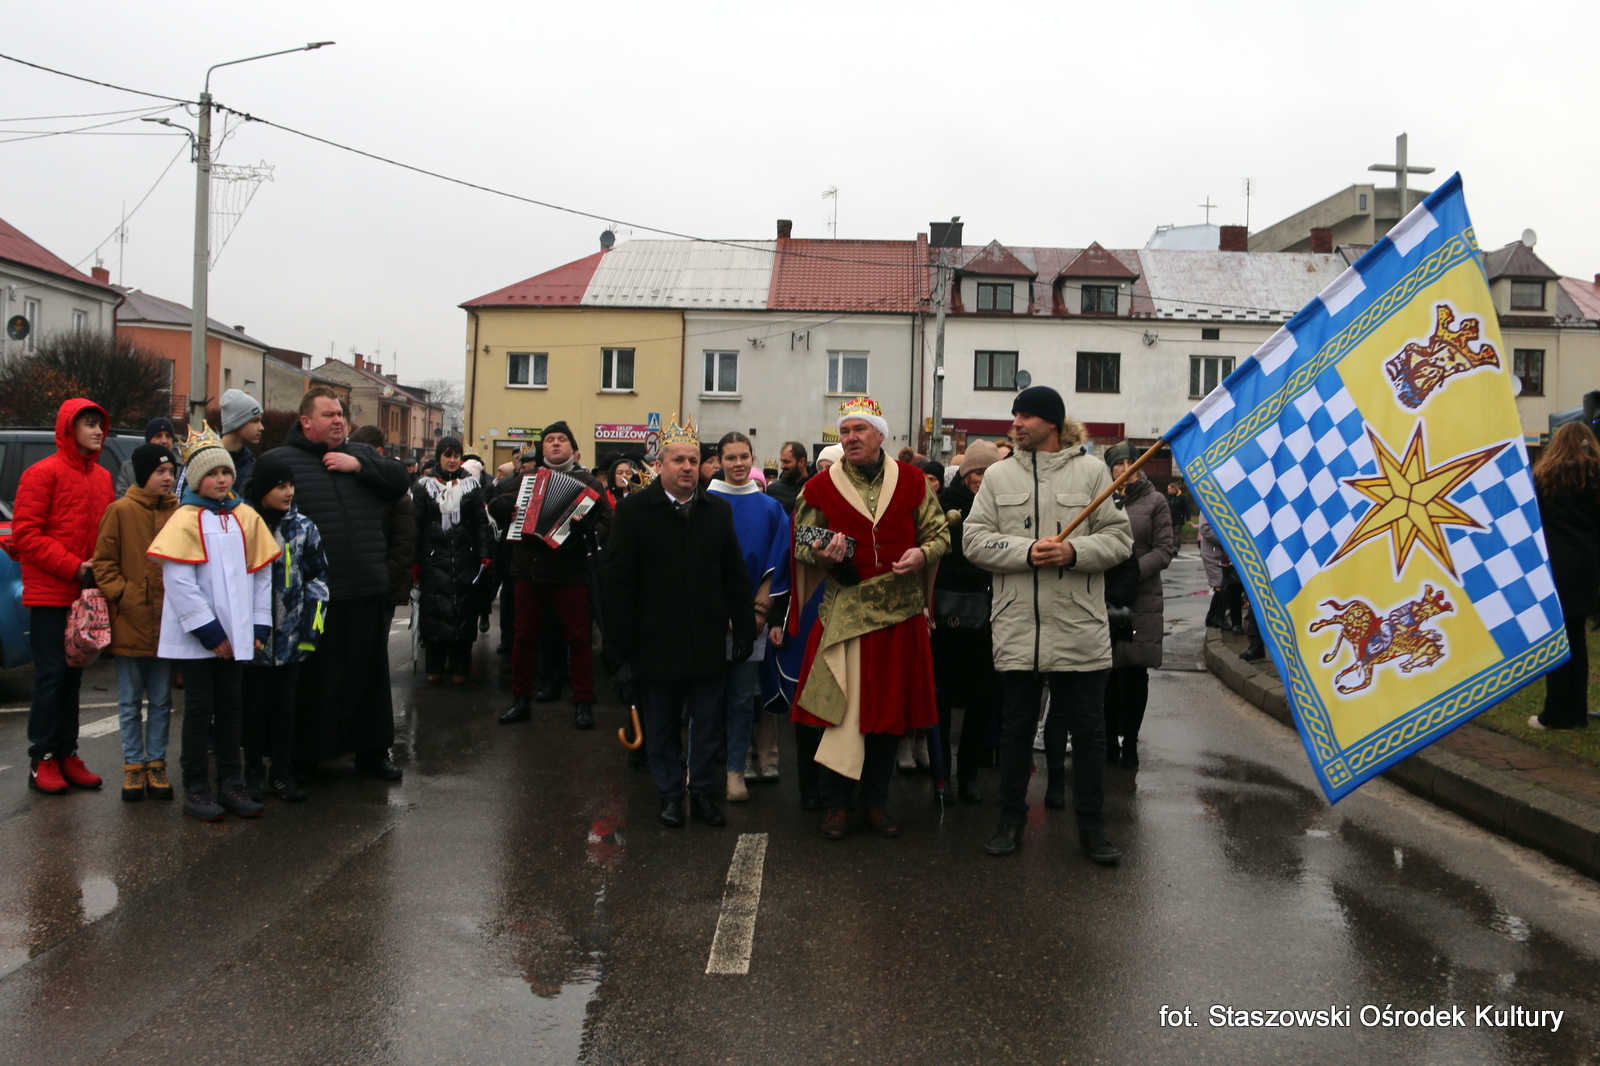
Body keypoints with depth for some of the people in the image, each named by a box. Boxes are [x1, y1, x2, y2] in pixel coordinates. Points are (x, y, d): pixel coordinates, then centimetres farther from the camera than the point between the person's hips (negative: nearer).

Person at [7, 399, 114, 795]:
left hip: (84, 594, 6)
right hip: (49, 595, -6)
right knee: (51, 675, -3)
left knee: (72, 676, 11)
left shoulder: (102, 477, 11)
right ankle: (42, 759, 5)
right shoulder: (43, 474, -7)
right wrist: (74, 568, -16)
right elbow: (25, 534, -12)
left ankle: (67, 755, 17)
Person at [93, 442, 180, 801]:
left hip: (166, 623, 2)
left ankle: (156, 764, 20)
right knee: (130, 701, 8)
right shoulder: (121, 511, -4)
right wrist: (122, 595, -13)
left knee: (161, 701, 10)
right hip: (129, 622, -2)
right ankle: (133, 765, 18)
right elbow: (104, 562, -3)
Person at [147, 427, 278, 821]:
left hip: (235, 633, 4)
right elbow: (178, 581, -12)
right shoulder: (185, 520, -6)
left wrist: (259, 625, 3)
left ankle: (231, 784, 17)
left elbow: (262, 573, 9)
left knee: (230, 708, 10)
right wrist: (208, 631, -14)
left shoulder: (246, 518, 7)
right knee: (199, 709, 2)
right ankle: (196, 789, 11)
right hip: (196, 636, -4)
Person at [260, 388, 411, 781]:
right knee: (310, 678, 5)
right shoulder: (280, 461, -1)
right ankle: (303, 755, 18)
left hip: (367, 592, 5)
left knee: (370, 673, 12)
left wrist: (359, 465, -8)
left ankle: (372, 751, 24)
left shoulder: (360, 455, 15)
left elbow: (399, 479, 5)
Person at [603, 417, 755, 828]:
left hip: (709, 641, 2)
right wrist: (620, 644, -9)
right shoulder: (635, 510, -3)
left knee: (707, 724, 9)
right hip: (657, 642, -2)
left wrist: (744, 627, 3)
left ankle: (702, 791, 24)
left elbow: (735, 577, 8)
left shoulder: (718, 510, 7)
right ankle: (670, 795, 23)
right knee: (661, 726, 10)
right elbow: (619, 582, -5)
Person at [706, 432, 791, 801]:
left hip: (752, 615, 2)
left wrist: (761, 608, -4)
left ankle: (736, 770, 12)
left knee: (743, 697, 3)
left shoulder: (769, 508, 7)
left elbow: (775, 563, 6)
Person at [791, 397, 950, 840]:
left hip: (901, 610, 2)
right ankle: (836, 803, 10)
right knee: (844, 708, -4)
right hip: (845, 610, -2)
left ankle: (876, 801, 22)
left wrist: (922, 553, -11)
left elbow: (940, 534, 10)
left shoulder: (912, 480, 6)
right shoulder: (821, 487, 2)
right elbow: (801, 545, 9)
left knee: (892, 708, 8)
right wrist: (822, 555, -13)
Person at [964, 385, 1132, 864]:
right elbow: (974, 538, 2)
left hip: (1080, 627, -1)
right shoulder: (999, 475, 7)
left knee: (1089, 729, 6)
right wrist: (1026, 551, -13)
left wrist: (1075, 551, -17)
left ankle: (1092, 824, 20)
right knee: (1016, 726, 11)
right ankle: (1011, 817, 25)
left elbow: (1119, 537, 1)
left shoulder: (1091, 471, 2)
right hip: (1017, 626, 2)